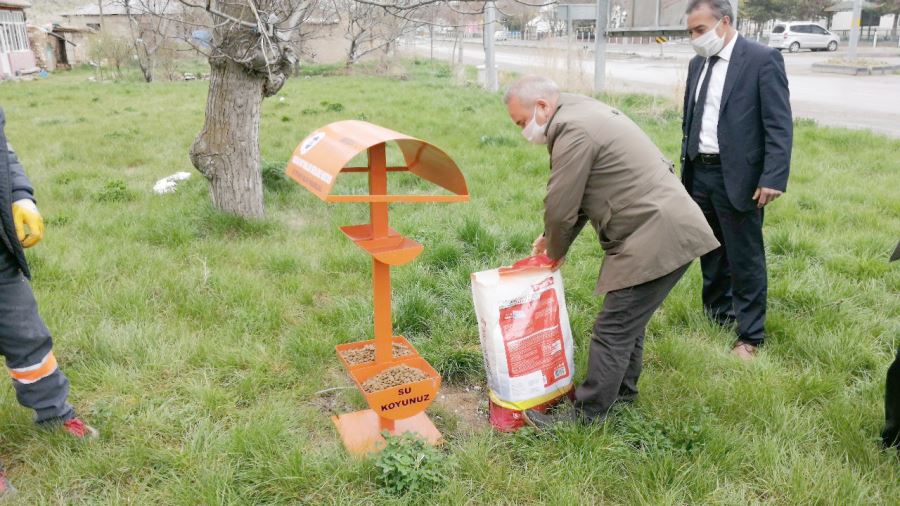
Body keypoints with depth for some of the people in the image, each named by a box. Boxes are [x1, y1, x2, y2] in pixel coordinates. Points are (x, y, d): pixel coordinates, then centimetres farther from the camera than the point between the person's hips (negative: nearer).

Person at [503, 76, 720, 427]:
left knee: (613, 330, -4)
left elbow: (560, 207, -13)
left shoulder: (572, 130, -17)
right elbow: (575, 196, 20)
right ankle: (623, 388, 37)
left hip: (658, 237, -10)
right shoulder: (584, 114, 16)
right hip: (664, 229, 10)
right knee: (630, 318, 21)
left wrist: (555, 252, 5)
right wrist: (554, 240, 15)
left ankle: (586, 415, 6)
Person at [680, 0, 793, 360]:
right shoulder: (697, 64, 11)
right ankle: (717, 314, 33)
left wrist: (773, 178, -19)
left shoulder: (762, 59, -9)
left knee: (745, 258, 2)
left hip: (738, 178, -6)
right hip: (700, 174, 6)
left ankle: (749, 336, 14)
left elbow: (779, 124, -12)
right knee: (711, 252, 16)